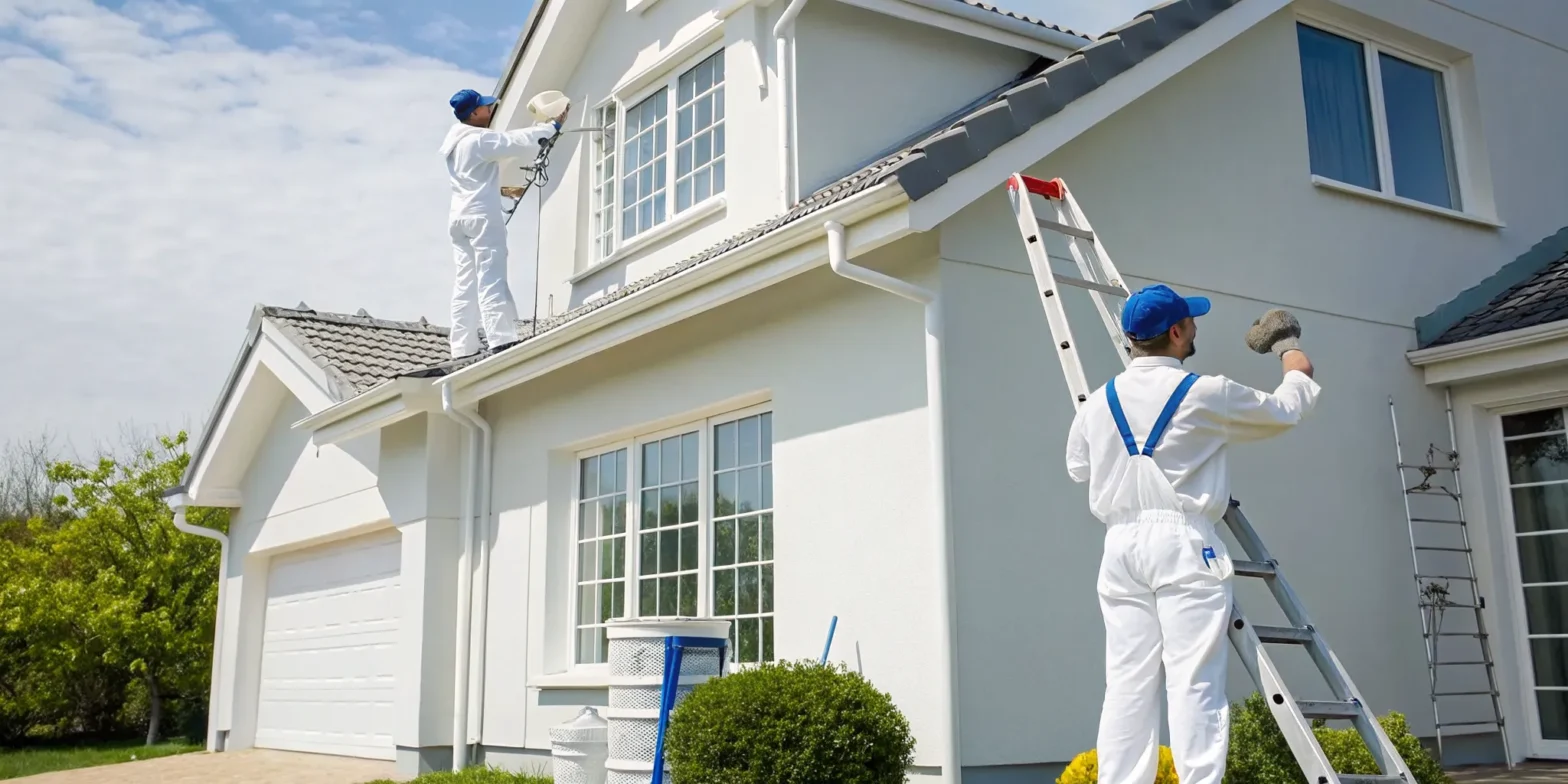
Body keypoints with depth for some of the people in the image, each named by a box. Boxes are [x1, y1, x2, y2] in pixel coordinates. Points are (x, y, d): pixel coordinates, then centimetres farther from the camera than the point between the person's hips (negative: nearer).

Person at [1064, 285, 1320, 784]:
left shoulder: (1098, 403, 10)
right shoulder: (1204, 394, -3)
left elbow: (1078, 468, 24)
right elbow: (1284, 411, 12)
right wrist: (1295, 361, 31)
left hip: (1121, 546, 5)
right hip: (1180, 541, -5)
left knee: (1127, 684, 4)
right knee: (1194, 681, -6)